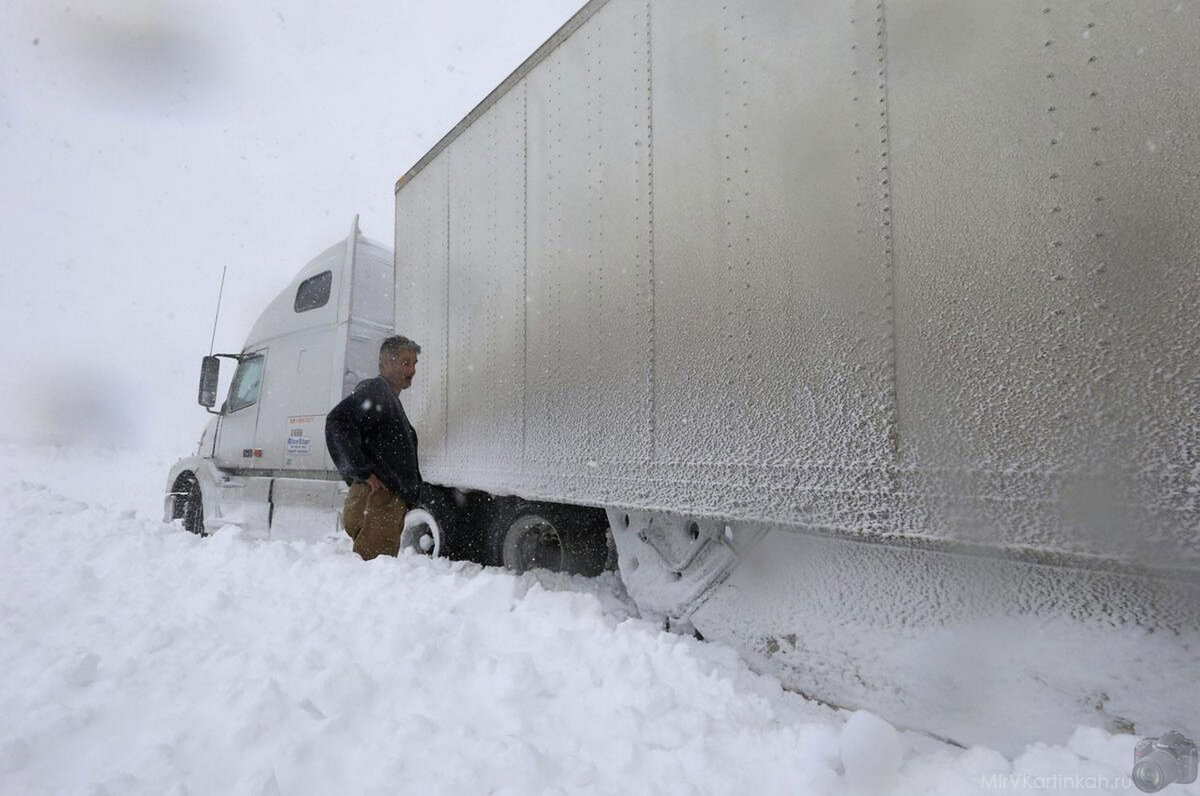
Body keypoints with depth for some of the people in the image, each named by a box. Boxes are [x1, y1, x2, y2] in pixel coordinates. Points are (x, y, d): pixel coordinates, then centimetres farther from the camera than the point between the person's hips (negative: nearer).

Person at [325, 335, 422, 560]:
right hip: (375, 499, -10)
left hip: (391, 501, 10)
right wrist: (363, 472, -20)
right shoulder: (374, 389, -5)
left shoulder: (391, 400, 25)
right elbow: (337, 422, -21)